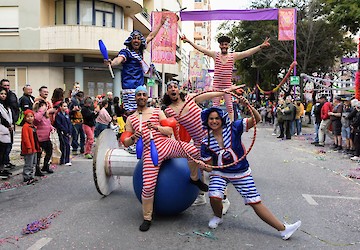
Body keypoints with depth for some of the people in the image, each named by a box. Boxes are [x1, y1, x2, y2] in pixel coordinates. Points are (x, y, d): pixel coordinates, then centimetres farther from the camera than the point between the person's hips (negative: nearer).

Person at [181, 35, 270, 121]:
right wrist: (189, 41, -2)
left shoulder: (234, 56, 4)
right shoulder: (215, 55, 4)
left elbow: (248, 52, -1)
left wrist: (261, 46, -8)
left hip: (227, 85, 0)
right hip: (216, 85, 0)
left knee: (229, 105, 1)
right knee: (215, 105, 4)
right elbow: (201, 49, 2)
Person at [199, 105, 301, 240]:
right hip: (220, 173, 1)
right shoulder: (206, 142, -7)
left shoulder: (233, 128, -13)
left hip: (241, 172, 0)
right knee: (214, 197, -24)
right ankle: (218, 217, 10)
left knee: (255, 201, 0)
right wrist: (204, 167, -24)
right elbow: (209, 165, -1)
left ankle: (283, 229, 10)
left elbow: (257, 119, -19)